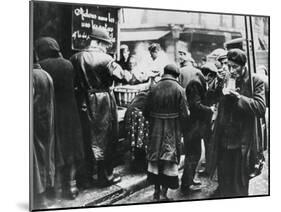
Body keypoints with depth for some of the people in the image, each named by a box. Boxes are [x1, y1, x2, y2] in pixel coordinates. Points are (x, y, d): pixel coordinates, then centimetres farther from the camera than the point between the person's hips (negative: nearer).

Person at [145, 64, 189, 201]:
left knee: (156, 158, 13)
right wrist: (180, 128, 5)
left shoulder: (154, 89, -2)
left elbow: (146, 112, 0)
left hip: (156, 130, 3)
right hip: (172, 131, -2)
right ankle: (164, 192, 6)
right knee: (170, 160, 6)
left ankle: (156, 192, 20)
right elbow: (184, 114, -11)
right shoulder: (178, 89, -9)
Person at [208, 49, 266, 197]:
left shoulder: (255, 82, -7)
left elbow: (261, 108, -19)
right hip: (223, 139, 4)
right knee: (223, 180, 17)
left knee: (240, 184, 10)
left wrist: (238, 96, -23)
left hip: (242, 142, -4)